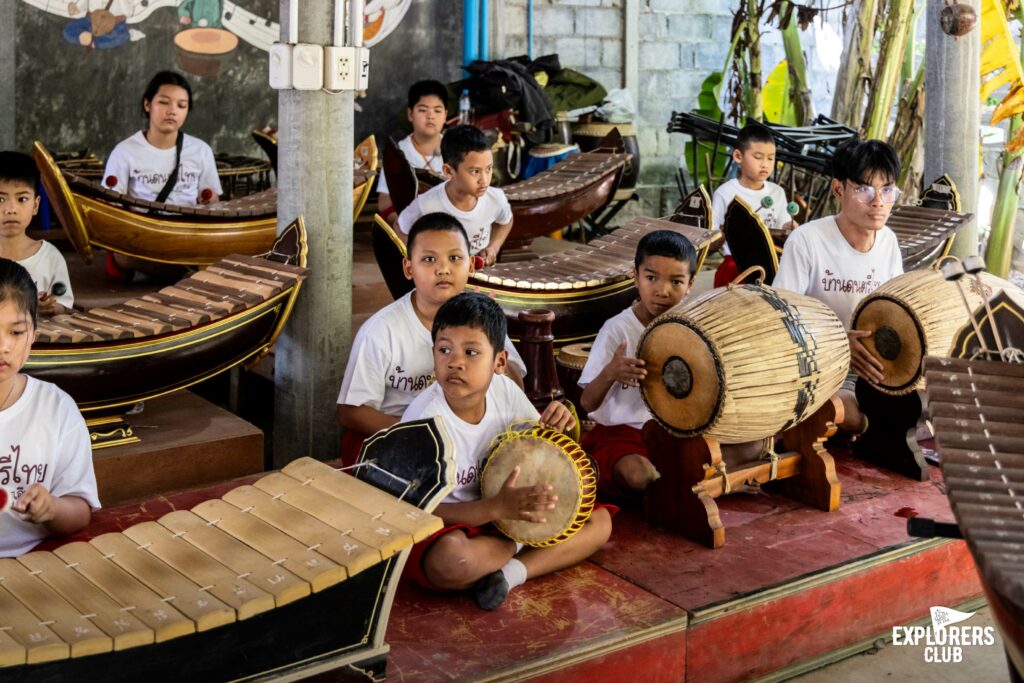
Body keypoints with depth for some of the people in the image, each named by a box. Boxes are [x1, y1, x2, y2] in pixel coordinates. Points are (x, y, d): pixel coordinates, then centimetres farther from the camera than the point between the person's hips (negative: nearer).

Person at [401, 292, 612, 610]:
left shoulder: (503, 389, -7)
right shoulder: (424, 418, -24)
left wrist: (556, 424, -16)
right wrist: (498, 507, -36)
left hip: (505, 512, 6)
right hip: (445, 528, -6)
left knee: (599, 520, -2)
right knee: (452, 559, -41)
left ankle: (514, 572, -18)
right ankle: (526, 546, -9)